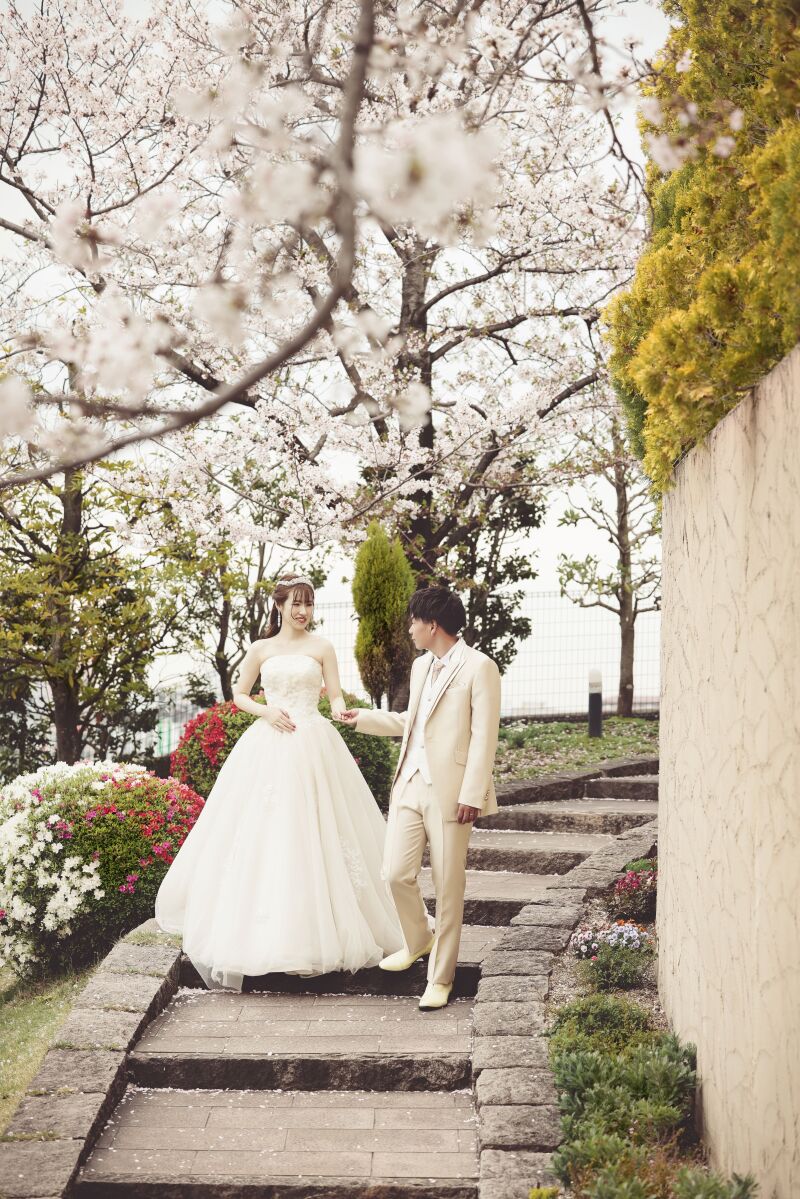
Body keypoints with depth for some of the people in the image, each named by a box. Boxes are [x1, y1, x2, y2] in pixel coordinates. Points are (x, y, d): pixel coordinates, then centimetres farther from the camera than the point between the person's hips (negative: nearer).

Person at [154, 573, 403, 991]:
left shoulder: (321, 647, 6)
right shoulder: (261, 649, 9)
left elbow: (335, 695, 2)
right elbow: (239, 694, 15)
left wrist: (341, 710, -21)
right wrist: (265, 711, -4)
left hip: (312, 746, -1)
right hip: (267, 747, 2)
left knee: (311, 834, -2)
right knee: (262, 834, 0)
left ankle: (317, 930, 8)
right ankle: (264, 928, 9)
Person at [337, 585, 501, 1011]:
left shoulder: (479, 667, -8)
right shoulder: (420, 666, 16)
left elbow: (484, 737, -12)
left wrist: (472, 795, -17)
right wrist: (362, 718, 29)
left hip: (450, 792, -7)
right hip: (410, 784, 7)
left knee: (448, 888, 2)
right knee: (396, 873, 5)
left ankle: (440, 979, 15)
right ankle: (418, 940, 33)